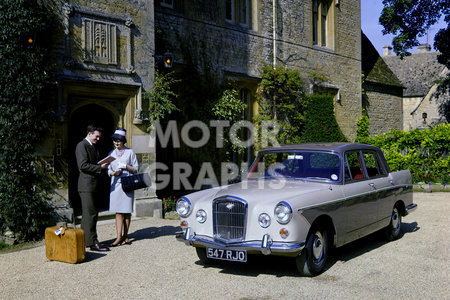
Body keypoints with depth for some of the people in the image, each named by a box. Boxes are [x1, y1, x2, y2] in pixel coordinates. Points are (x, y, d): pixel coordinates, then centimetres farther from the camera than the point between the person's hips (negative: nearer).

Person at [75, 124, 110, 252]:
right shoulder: (82, 146, -9)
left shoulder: (93, 147, 21)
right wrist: (100, 167, -18)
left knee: (88, 214, 12)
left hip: (93, 186, 10)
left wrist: (103, 166, 10)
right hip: (86, 185, -10)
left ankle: (84, 241, 19)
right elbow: (83, 165, -19)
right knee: (90, 214, -9)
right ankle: (93, 242, -7)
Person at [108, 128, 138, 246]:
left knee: (127, 211, 2)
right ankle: (119, 237, -6)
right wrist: (113, 173, -7)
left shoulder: (130, 152, 3)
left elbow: (136, 169, 3)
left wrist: (126, 167, -14)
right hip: (115, 184, 2)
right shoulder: (111, 153, 13)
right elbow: (108, 170, 14)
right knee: (118, 211, -4)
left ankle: (125, 235, 14)